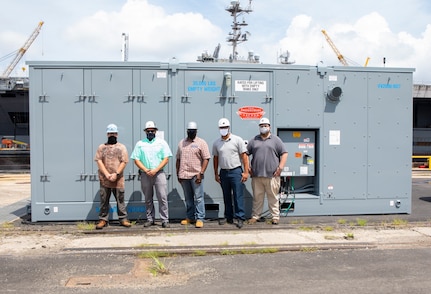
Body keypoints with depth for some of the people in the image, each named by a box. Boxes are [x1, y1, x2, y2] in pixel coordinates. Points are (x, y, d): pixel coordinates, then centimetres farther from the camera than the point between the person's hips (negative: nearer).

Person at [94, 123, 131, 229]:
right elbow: (99, 161, 0)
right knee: (104, 200, 5)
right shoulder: (101, 147, 9)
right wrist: (107, 174, -11)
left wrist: (116, 174, -13)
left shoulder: (122, 147, 7)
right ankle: (103, 220, 13)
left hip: (118, 179, -1)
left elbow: (124, 162, -2)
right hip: (104, 179, 1)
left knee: (120, 200, 4)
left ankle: (123, 219, 11)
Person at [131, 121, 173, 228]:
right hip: (145, 174, 2)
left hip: (159, 173, -2)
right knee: (148, 198, 10)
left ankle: (165, 220, -1)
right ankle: (150, 219, 20)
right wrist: (146, 170, -10)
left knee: (162, 197, -6)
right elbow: (136, 160, 4)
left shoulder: (161, 142, 5)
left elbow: (166, 159, -1)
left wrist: (155, 170, -11)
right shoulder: (140, 144, 9)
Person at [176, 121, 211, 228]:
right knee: (188, 198, 13)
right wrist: (178, 173, 10)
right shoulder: (181, 143, 13)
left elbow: (206, 159, -7)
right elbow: (178, 159, 16)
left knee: (199, 198, -4)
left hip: (196, 175, -5)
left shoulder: (201, 142, -2)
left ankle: (199, 219, 1)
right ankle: (190, 217, 23)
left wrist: (201, 173, -15)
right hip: (184, 175, 5)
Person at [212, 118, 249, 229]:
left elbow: (244, 156, -4)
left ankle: (240, 218, -1)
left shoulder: (237, 140, -3)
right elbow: (216, 159, 14)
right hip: (223, 172, 4)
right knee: (226, 197, 11)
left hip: (236, 171, -4)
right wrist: (216, 174, 12)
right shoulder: (216, 143, 8)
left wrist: (246, 172, -9)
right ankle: (229, 217, 20)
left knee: (238, 196, -5)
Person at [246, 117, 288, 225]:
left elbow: (284, 153, 2)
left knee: (273, 197, 4)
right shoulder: (254, 140, 13)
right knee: (257, 197, 9)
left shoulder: (276, 140, 6)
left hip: (272, 175, -2)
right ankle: (255, 216, 18)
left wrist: (280, 167, -7)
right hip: (256, 175, 2)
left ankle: (275, 217, 12)